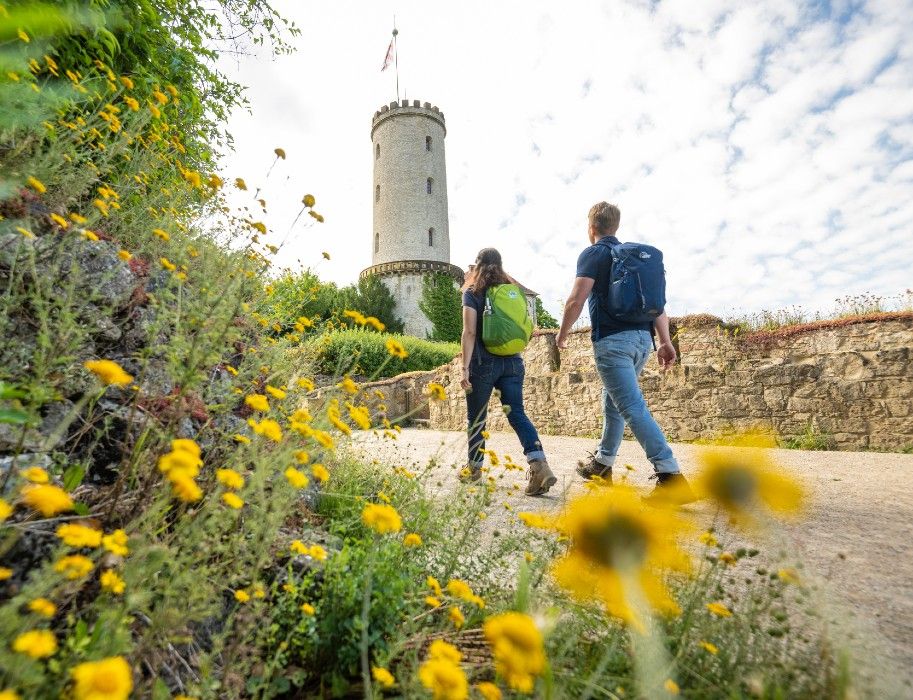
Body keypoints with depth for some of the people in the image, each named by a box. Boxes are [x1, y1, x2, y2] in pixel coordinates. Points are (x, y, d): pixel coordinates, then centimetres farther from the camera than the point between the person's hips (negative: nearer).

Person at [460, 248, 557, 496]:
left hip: (484, 363, -4)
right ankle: (540, 465, -17)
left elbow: (469, 333, -12)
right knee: (517, 414, 1)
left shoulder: (472, 292, -2)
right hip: (513, 362, 4)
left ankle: (474, 468, 26)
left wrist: (465, 368, -15)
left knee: (476, 417, 12)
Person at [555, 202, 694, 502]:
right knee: (613, 399, 20)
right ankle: (602, 463, 31)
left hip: (613, 340, -8)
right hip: (643, 338, 8)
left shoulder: (592, 254, -2)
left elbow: (576, 300, -13)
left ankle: (671, 476, -16)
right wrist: (665, 341, 11)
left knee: (633, 407, -10)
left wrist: (562, 334, 2)